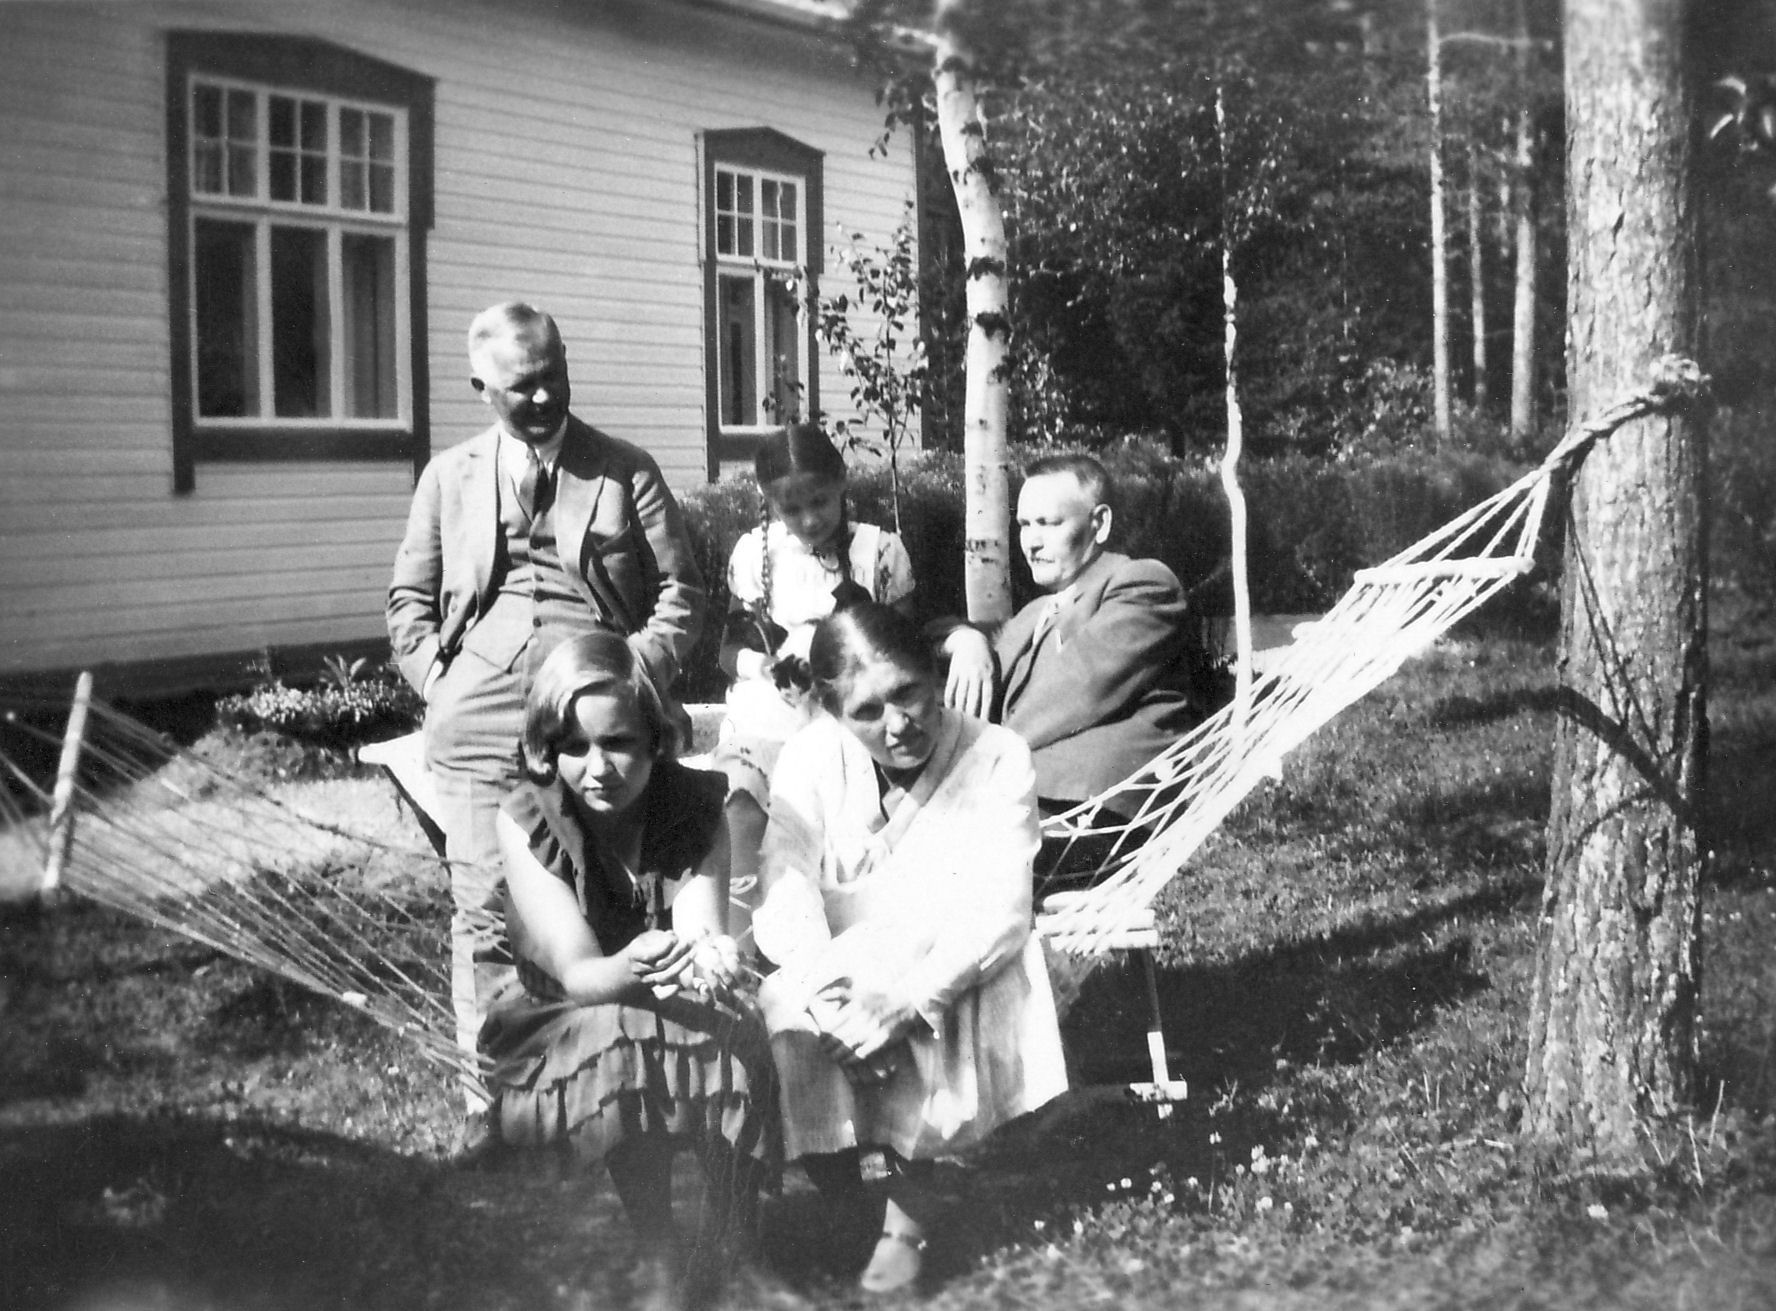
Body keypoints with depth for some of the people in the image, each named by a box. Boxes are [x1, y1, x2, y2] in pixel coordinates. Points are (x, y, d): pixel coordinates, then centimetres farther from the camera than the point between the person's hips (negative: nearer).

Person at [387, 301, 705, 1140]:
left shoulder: (626, 473, 10)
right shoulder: (449, 478, 14)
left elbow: (680, 592, 8)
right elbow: (409, 600, 18)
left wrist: (638, 670, -5)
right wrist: (441, 681, 4)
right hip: (479, 732, 1)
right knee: (486, 915, 1)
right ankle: (488, 1097, 11)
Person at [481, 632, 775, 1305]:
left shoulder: (696, 804, -10)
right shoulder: (525, 821, -15)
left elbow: (702, 937, -22)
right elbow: (576, 971, -24)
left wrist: (709, 960, -48)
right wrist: (632, 968, -48)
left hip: (678, 1011, 2)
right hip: (559, 1024, -1)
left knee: (736, 1033, -30)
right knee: (624, 1041, -34)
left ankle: (734, 1246, -16)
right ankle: (656, 1251, -22)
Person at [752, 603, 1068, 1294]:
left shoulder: (996, 757, -6)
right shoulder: (809, 761, 0)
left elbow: (998, 911, -15)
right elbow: (784, 898, -11)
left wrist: (908, 1001, -31)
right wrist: (829, 1000, -32)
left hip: (950, 985, -2)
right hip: (833, 980, 2)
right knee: (778, 1030, -30)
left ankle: (907, 1218, -10)